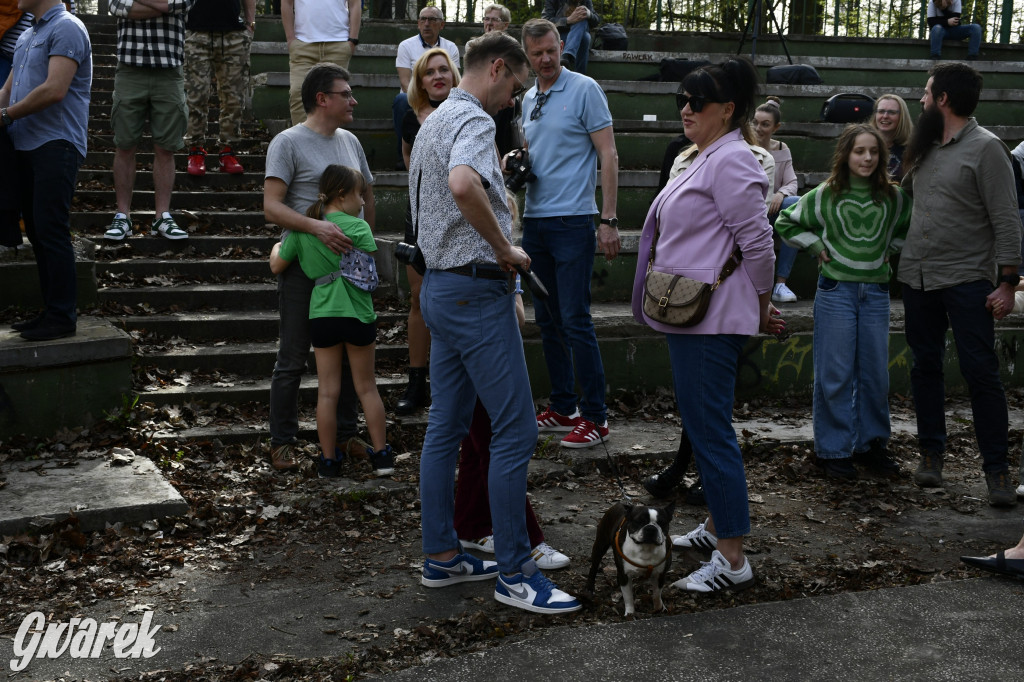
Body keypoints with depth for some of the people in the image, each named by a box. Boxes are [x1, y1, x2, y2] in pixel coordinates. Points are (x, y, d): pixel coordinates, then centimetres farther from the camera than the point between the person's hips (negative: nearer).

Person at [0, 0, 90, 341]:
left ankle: (62, 317, -4)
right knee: (37, 233, 9)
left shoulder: (66, 28, -9)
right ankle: (50, 311, 16)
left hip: (55, 144, -9)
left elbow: (54, 90, -19)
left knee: (51, 231, -10)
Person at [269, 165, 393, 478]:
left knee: (327, 391, 8)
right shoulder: (358, 227, -6)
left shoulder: (302, 227, 4)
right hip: (358, 312, -2)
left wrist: (277, 247, 33)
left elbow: (277, 266, 13)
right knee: (366, 387, 11)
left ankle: (328, 460, 13)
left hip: (322, 314, 2)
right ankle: (381, 454, 16)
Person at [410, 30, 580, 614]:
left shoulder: (434, 122, 18)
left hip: (441, 286, 11)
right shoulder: (475, 120, -14)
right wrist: (506, 249, -23)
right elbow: (463, 185, -36)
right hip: (476, 289, -11)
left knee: (447, 426, 13)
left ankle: (442, 556, 20)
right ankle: (514, 572, -2)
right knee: (516, 430, -7)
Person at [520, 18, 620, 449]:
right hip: (534, 221, 7)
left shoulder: (584, 90, -6)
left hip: (572, 222, -7)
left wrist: (609, 221, -15)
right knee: (548, 321, 10)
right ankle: (563, 409, 20)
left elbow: (608, 156, -9)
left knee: (575, 321, -8)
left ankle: (595, 416, 0)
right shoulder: (528, 100, 14)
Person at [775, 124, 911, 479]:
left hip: (876, 293, 3)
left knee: (875, 373, 8)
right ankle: (834, 450, 8)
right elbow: (786, 223, 8)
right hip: (835, 291, -3)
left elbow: (912, 227, 21)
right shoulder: (825, 195, -2)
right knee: (835, 374, 0)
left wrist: (891, 249, 8)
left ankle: (871, 443, 22)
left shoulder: (893, 197, 4)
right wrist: (817, 247, 0)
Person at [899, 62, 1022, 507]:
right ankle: (931, 454, 21)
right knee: (925, 368, 10)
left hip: (967, 280, -6)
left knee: (980, 372, -5)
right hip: (917, 276, 7)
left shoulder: (985, 148, -9)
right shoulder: (925, 149, 11)